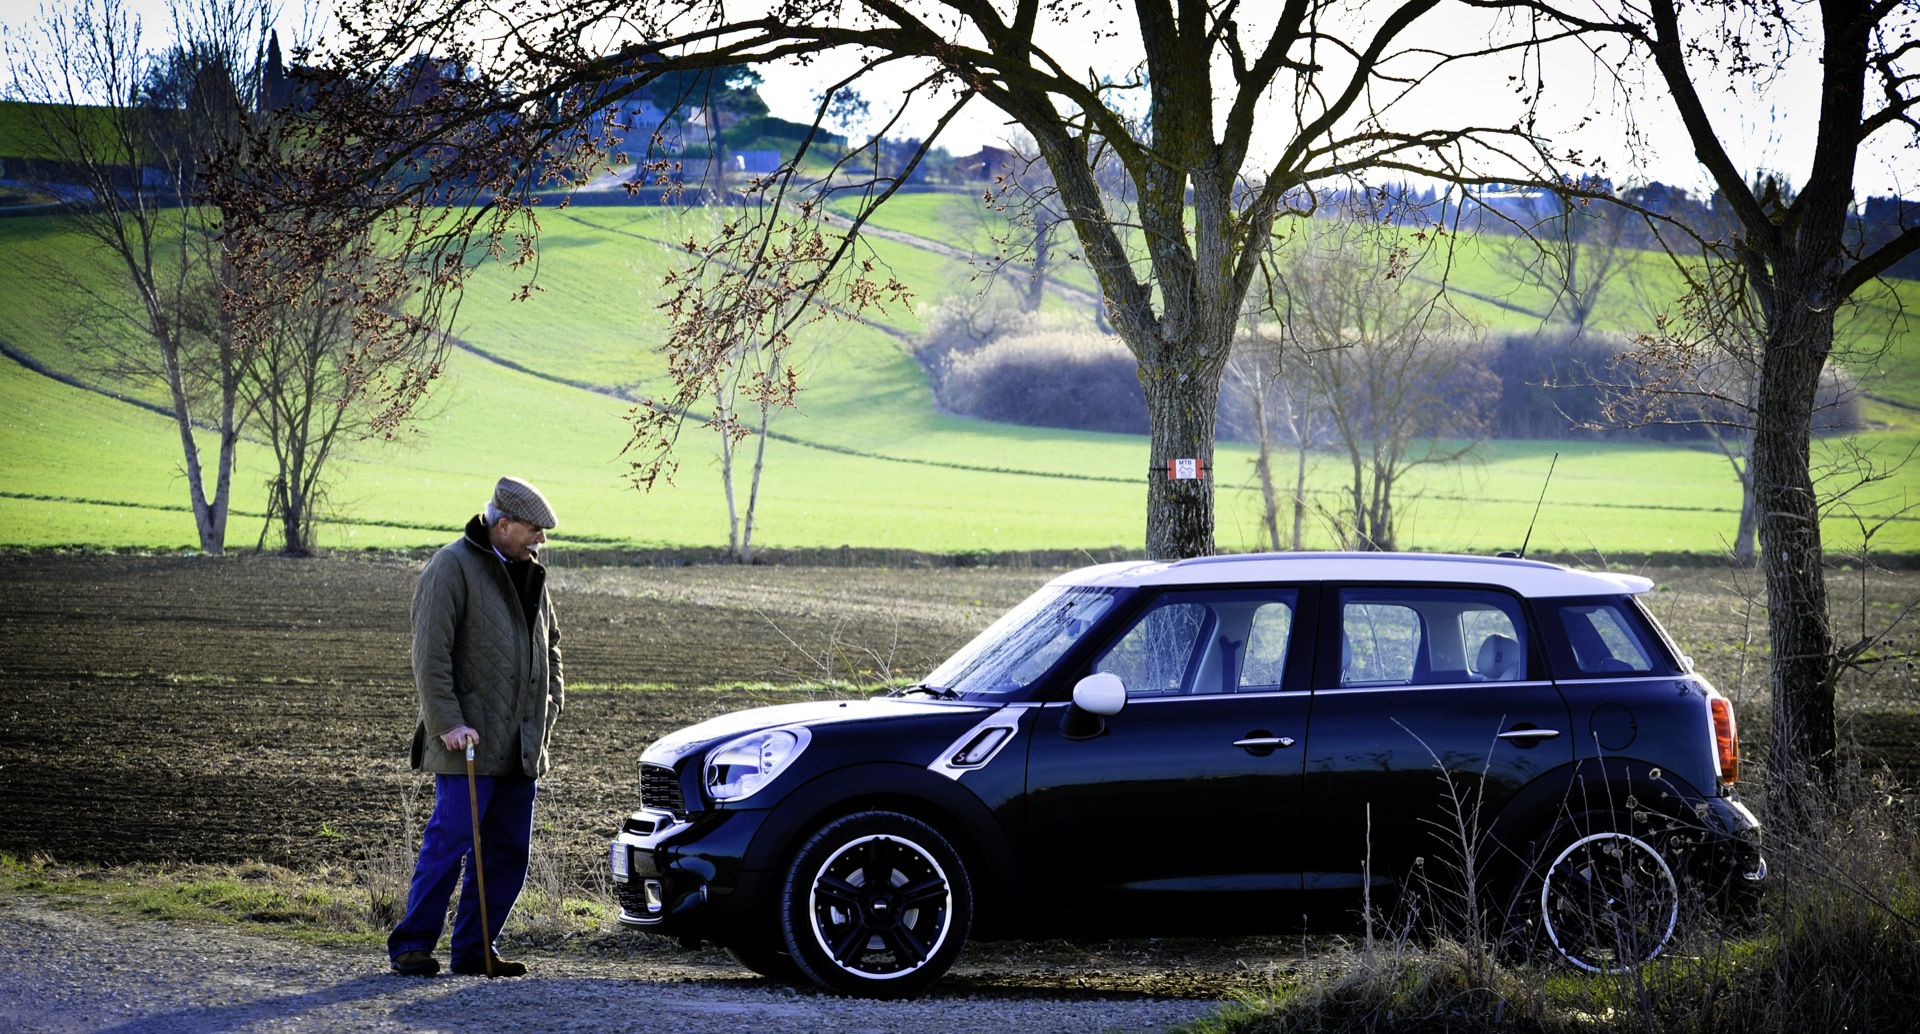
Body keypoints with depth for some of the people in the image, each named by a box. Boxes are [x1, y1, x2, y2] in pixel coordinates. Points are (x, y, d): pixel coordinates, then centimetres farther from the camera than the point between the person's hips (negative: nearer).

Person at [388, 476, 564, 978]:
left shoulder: (529, 574, 17)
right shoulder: (452, 567, -8)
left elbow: (549, 644, 31)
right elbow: (430, 653, -14)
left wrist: (550, 703, 16)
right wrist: (448, 723, -20)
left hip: (521, 747, 8)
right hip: (470, 743, -8)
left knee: (509, 851, 6)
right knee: (450, 841, -10)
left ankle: (474, 948, 13)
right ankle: (411, 945, -4)